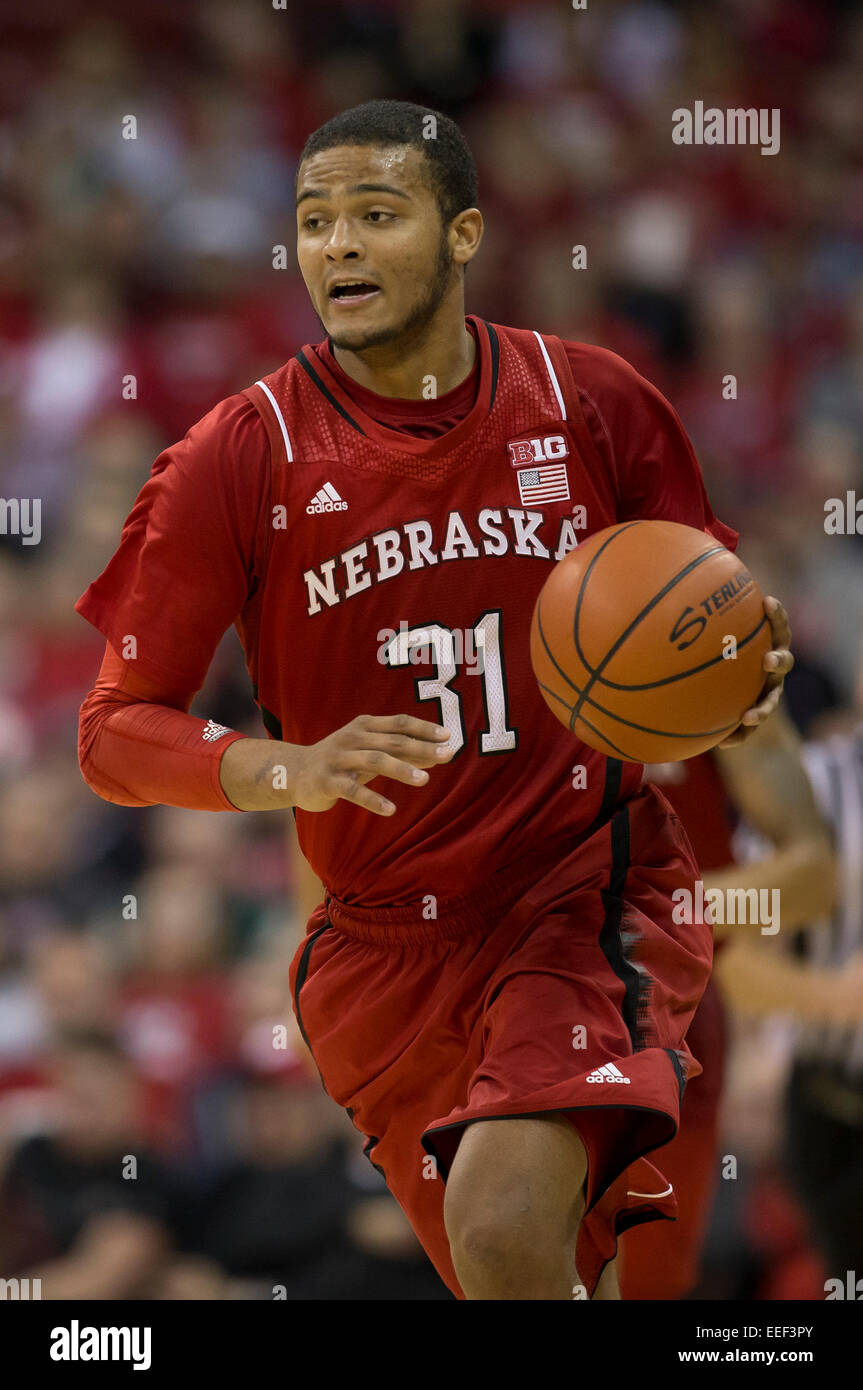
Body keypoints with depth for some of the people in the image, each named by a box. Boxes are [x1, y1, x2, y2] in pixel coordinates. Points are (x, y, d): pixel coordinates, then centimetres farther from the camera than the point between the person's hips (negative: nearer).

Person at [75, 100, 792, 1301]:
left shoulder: (595, 405, -4)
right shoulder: (239, 460, -8)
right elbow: (113, 732, -6)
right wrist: (290, 770, -25)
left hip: (591, 891, -2)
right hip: (388, 946, 2)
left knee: (507, 1221, -28)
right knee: (550, 1278, 12)